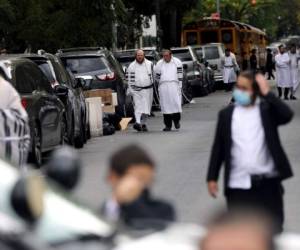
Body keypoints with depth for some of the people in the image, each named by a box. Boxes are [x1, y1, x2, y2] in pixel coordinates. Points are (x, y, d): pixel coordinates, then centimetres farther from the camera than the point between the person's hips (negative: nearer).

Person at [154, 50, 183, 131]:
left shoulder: (177, 62, 7)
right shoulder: (159, 64, 13)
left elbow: (180, 75, 5)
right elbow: (157, 76, 20)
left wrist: (180, 86, 0)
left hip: (174, 85, -2)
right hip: (163, 87, 2)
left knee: (176, 103, -10)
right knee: (165, 106, -2)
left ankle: (176, 120, 14)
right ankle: (168, 125, 2)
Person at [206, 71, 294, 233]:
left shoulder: (267, 110, 2)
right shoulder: (227, 114, 7)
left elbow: (287, 115, -19)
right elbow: (218, 147, 8)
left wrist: (267, 93, -16)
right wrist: (212, 177, 5)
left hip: (267, 182, -1)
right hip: (238, 184, 1)